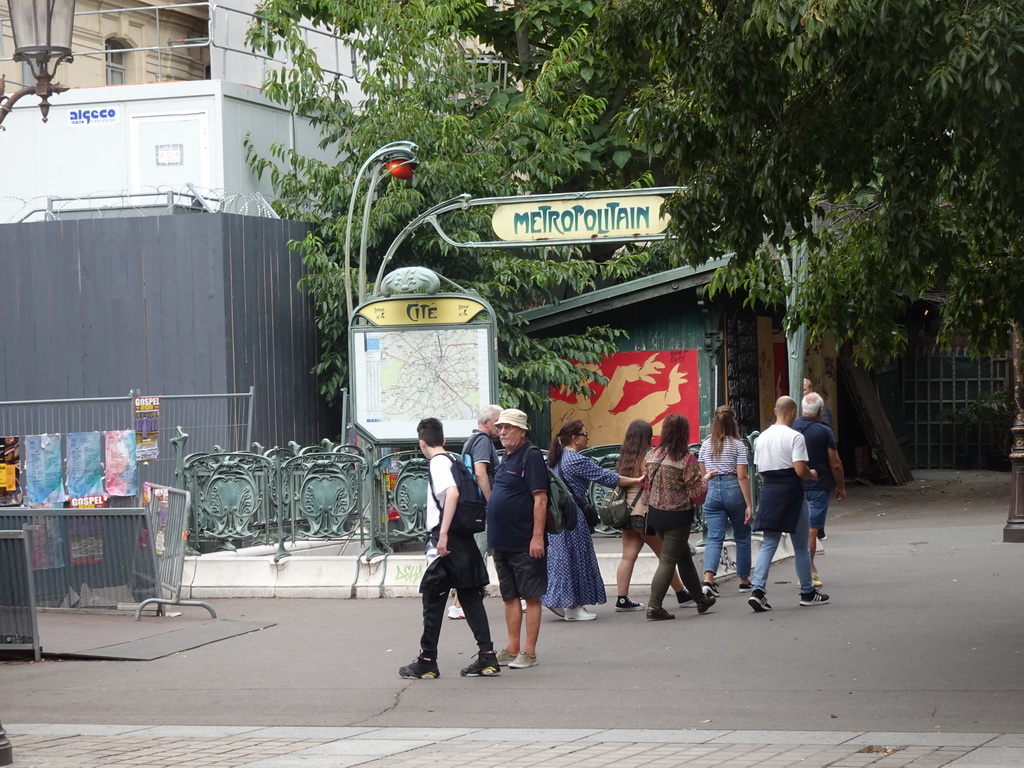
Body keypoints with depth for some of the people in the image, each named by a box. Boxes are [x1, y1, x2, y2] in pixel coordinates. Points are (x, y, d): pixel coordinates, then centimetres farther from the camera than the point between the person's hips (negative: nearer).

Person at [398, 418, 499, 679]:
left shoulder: (438, 462, -11)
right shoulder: (454, 460, 15)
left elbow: (452, 493, -26)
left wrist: (443, 534, -29)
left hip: (444, 542, -8)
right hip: (465, 539, 8)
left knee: (433, 601, 0)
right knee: (470, 598, 8)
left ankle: (427, 662, 5)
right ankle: (487, 656, 3)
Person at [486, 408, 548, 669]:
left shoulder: (531, 457, -12)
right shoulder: (506, 458, 15)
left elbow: (540, 499, -18)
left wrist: (537, 537, -22)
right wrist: (494, 537, 20)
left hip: (525, 544, -9)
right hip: (502, 542, 9)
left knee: (531, 596, -1)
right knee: (510, 596, 13)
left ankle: (528, 652, 1)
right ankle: (512, 648, 19)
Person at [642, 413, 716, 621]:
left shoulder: (651, 456, 1)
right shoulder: (686, 459, -16)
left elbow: (646, 486, 7)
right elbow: (696, 491, -14)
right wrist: (705, 482, 6)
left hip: (655, 514, 6)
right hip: (678, 516, -6)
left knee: (684, 556, 20)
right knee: (668, 560, -1)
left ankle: (700, 598, 33)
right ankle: (654, 607, -7)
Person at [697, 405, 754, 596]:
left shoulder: (706, 444, 7)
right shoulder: (737, 445, -5)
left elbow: (702, 474, 12)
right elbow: (742, 477, -9)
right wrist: (748, 505, -8)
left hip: (712, 491, 3)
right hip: (733, 490, -3)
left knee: (714, 538, -2)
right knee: (742, 537, 14)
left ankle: (708, 579, -22)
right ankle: (744, 580, 23)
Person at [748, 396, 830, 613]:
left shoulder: (762, 437, 8)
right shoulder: (794, 437, -11)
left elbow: (761, 471, 11)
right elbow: (800, 470, -17)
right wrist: (813, 475, 2)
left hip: (769, 491, 5)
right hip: (791, 491, -5)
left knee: (768, 544, 5)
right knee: (800, 547, 8)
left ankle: (757, 589, -12)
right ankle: (807, 593, 19)